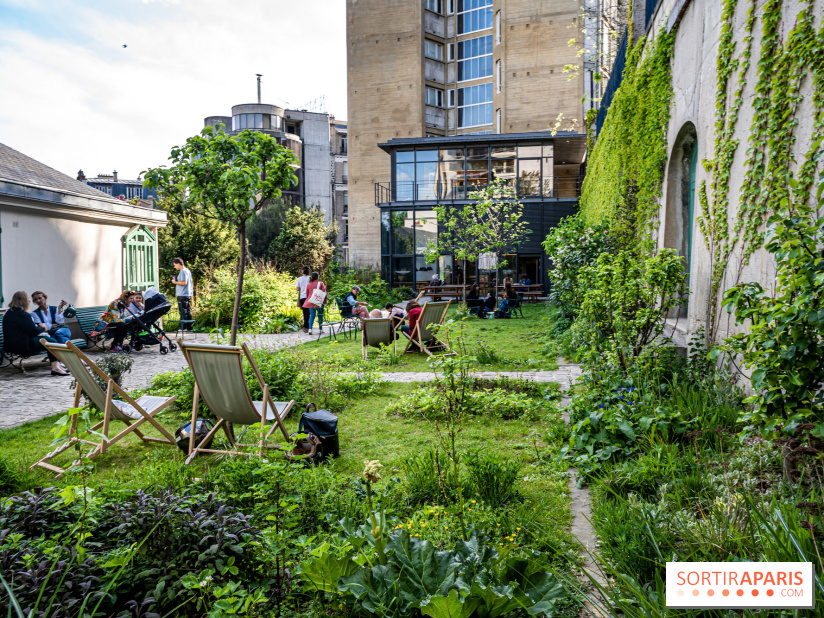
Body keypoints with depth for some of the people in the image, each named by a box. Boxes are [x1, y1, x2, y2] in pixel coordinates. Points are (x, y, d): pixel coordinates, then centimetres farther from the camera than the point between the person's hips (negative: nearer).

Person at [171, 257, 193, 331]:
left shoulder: (183, 271, -12)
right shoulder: (187, 270, 18)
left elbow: (184, 283, -21)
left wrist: (175, 282, -8)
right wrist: (176, 280, 14)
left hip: (183, 295, -10)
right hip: (188, 295, 10)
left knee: (183, 312, -7)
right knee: (187, 312, 11)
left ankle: (183, 327, -5)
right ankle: (189, 327, 14)